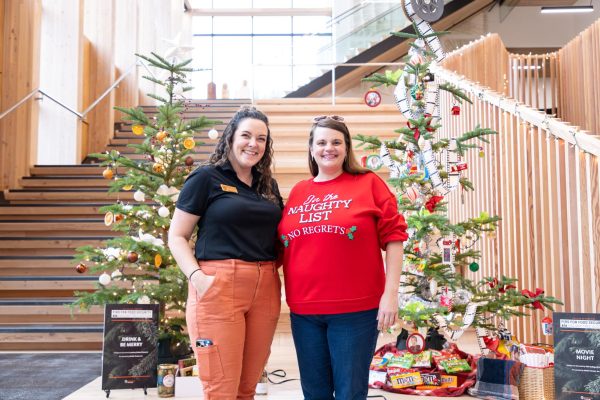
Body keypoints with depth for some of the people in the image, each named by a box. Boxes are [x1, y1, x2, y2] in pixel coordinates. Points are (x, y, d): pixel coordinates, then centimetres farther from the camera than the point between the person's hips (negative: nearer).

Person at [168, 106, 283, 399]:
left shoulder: (268, 185, 16)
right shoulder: (206, 177, -1)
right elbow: (176, 236, -2)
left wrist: (277, 270, 4)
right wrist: (196, 276, -16)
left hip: (265, 289, 6)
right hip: (218, 287, -5)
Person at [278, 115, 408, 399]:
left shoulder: (368, 183, -1)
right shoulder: (298, 192, 11)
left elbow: (393, 237, -4)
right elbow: (284, 244, 19)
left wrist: (390, 293, -10)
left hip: (355, 309, -4)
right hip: (303, 310, 4)